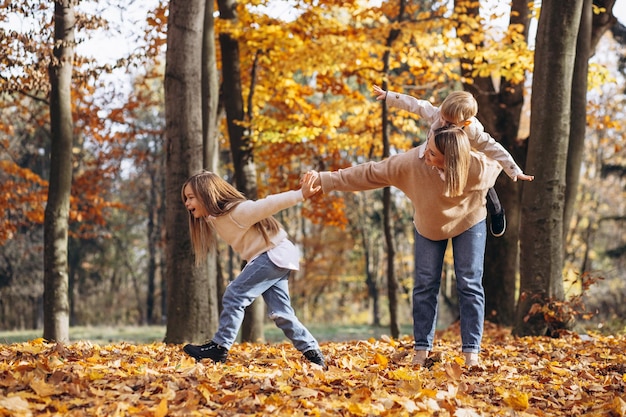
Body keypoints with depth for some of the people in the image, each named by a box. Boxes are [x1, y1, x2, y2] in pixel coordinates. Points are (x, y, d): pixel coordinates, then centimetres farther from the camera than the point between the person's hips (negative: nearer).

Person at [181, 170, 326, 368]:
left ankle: (220, 346, -7)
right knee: (280, 312, 6)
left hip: (275, 254, -9)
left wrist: (300, 195, -32)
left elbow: (269, 204, -28)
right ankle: (313, 354, 8)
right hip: (270, 259, 9)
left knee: (234, 295, -12)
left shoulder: (238, 211, -22)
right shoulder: (213, 218, 6)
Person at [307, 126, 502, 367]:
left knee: (469, 284, -4)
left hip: (468, 222, -1)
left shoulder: (478, 167, -36)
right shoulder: (410, 163, -35)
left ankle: (471, 352, -2)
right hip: (428, 227, 1)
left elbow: (496, 167, -10)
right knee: (425, 285, 1)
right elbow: (368, 174, -29)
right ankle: (422, 350, 7)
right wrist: (325, 180, -30)